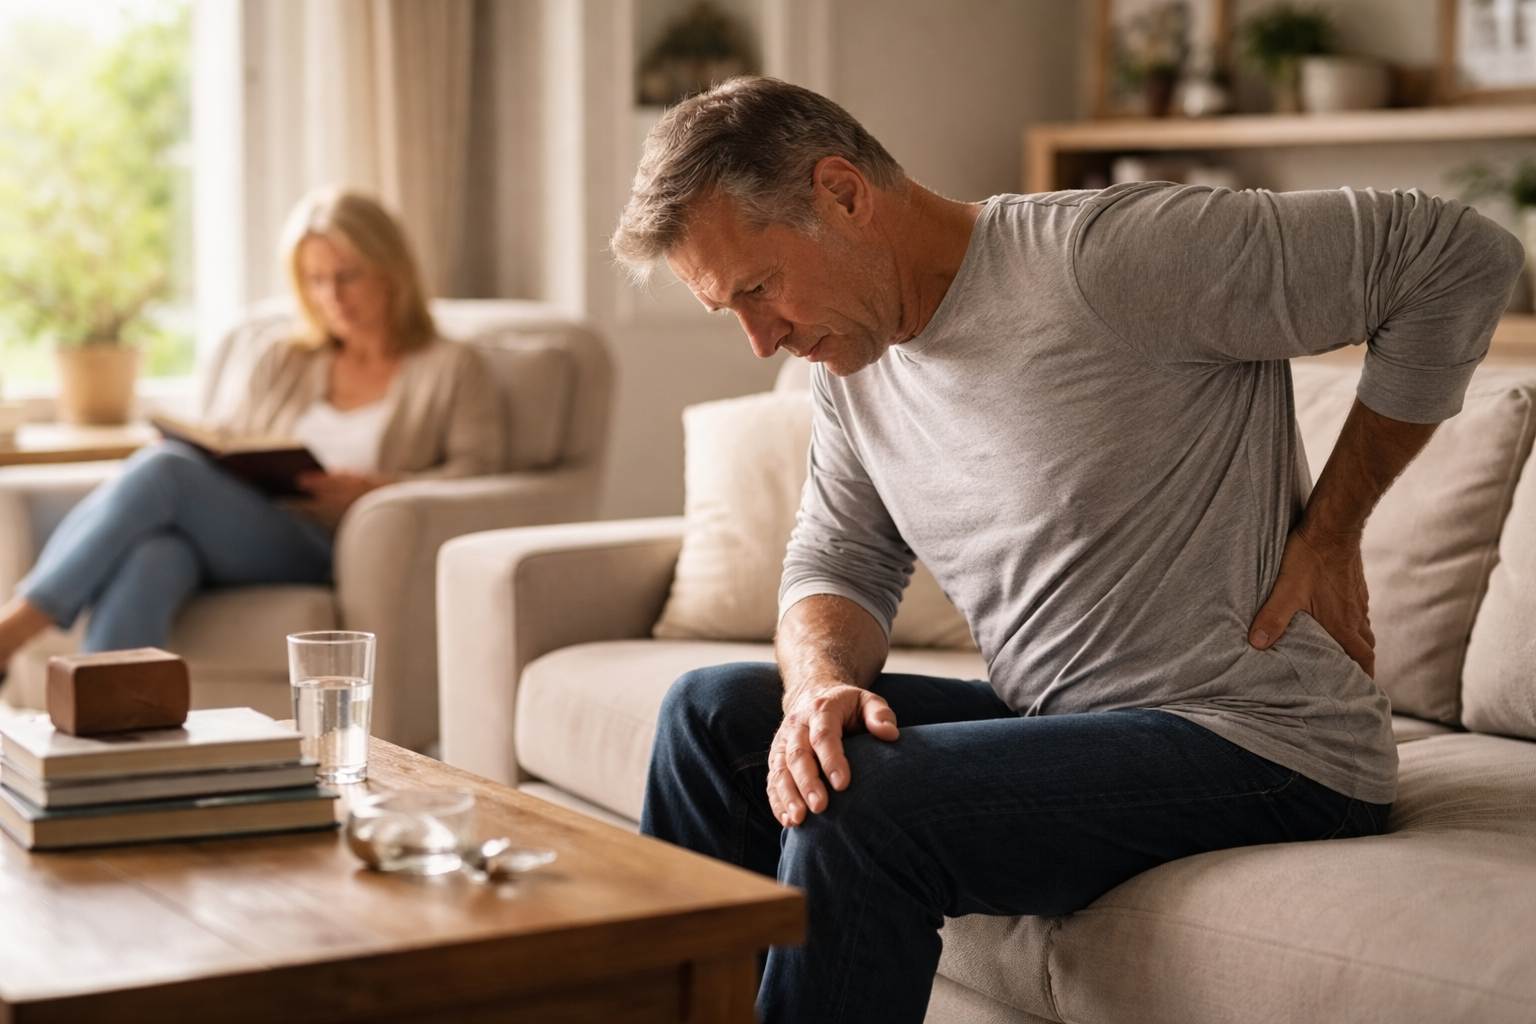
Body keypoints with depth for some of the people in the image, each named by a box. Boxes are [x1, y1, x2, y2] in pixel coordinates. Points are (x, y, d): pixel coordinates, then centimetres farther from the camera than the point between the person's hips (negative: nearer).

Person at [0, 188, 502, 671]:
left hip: (324, 554, -4)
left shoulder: (451, 369, 16)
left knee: (165, 469, -29)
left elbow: (476, 470, 3)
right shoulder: (284, 363, 30)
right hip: (234, 540, 4)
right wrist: (200, 451, 1)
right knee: (149, 558, -35)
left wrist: (376, 489, -14)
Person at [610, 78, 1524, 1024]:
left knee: (863, 804, -26)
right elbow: (835, 566, 10)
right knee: (717, 713, 3)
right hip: (1064, 729, 8)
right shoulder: (852, 357, 6)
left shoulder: (1106, 258, -20)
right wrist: (821, 685, -15)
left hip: (1260, 743, -8)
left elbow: (1462, 255, -17)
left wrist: (1328, 532, -12)